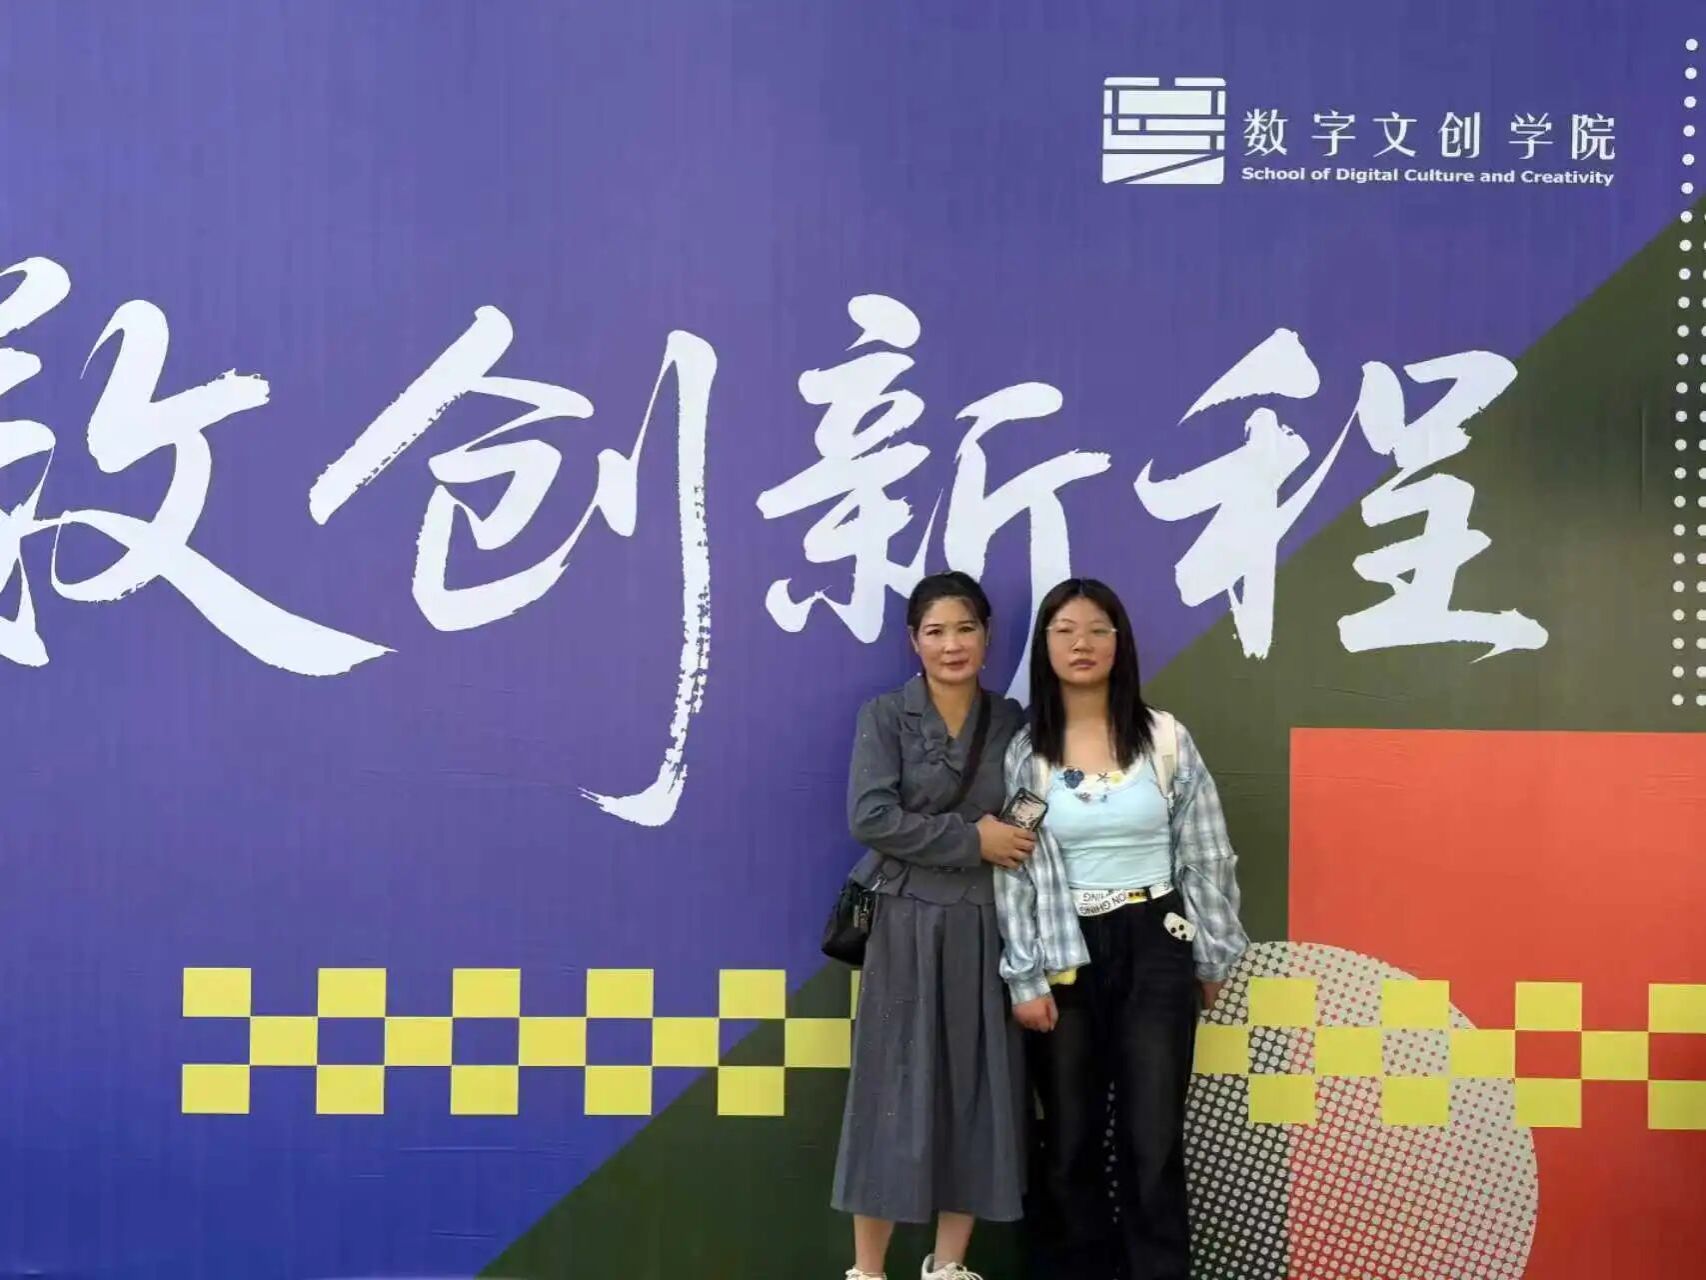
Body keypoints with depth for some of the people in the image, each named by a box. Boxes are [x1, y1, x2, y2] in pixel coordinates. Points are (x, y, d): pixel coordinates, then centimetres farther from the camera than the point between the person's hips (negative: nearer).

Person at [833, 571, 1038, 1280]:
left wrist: (1014, 834, -8)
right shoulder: (885, 716, -2)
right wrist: (970, 838, -14)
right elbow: (870, 818, -13)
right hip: (906, 925, -3)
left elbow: (1027, 827, 13)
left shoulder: (1012, 722, 8)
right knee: (895, 1093, 0)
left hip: (985, 928, 4)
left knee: (979, 1090, 6)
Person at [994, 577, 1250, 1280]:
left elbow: (1206, 855, 4)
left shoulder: (1166, 739, 0)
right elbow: (1013, 870, -3)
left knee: (1153, 1138, 2)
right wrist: (1024, 978, -7)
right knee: (1069, 1140, 9)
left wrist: (1212, 957, 5)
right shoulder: (1024, 752, -1)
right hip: (1065, 955, 0)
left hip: (1154, 949, 0)